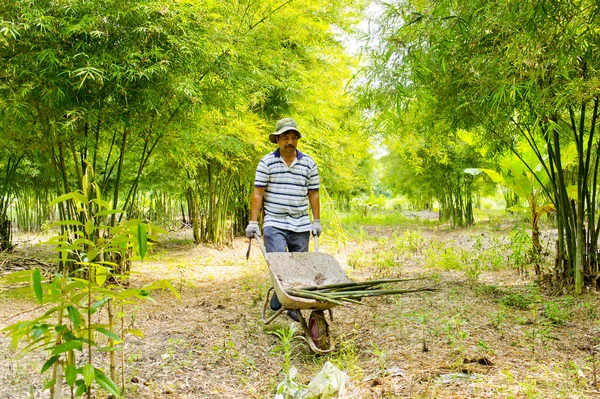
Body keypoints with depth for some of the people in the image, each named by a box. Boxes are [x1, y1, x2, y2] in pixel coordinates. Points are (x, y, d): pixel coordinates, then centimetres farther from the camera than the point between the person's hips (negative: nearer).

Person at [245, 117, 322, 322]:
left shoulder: (308, 163, 6)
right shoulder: (267, 162, 0)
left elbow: (313, 194, 9)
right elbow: (258, 193, -2)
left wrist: (316, 221, 7)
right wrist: (253, 222, -6)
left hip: (301, 225, 3)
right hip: (274, 224, -2)